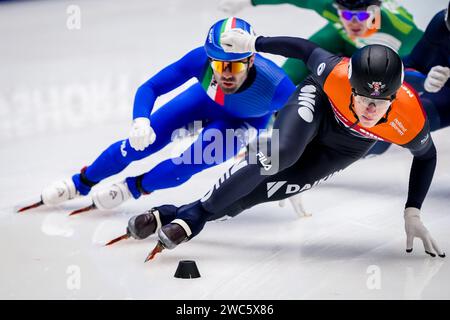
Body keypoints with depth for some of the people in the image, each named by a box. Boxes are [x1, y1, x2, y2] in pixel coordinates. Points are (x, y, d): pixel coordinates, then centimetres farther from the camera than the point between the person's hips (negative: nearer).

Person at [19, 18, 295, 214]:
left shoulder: (275, 85, -43)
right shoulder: (201, 59, -38)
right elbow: (149, 88, -27)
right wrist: (140, 122, -45)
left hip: (245, 120, -2)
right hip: (206, 100, 2)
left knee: (190, 163, -21)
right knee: (141, 143, -2)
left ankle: (133, 188, 10)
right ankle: (81, 183, 24)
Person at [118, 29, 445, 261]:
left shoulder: (410, 121, -36)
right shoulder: (335, 73, -39)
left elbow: (426, 155, -13)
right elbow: (307, 49, -18)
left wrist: (413, 213, -13)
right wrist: (254, 43, -6)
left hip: (347, 144, 2)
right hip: (318, 100, -1)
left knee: (265, 189, -9)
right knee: (281, 153, -32)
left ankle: (179, 215, 3)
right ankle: (195, 213, -18)